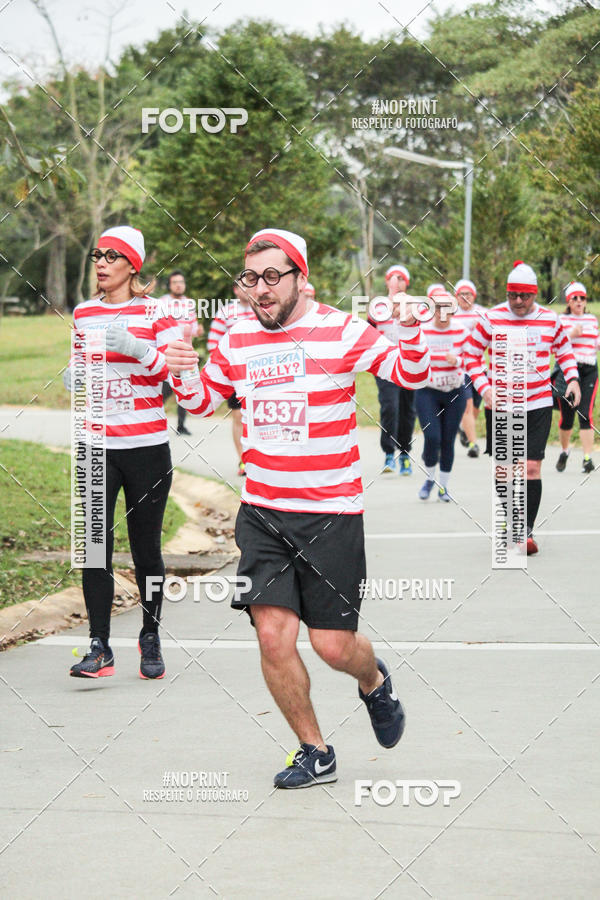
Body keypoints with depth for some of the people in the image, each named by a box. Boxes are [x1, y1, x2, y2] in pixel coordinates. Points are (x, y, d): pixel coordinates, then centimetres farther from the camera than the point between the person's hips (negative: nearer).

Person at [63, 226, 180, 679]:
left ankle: (151, 641, 19)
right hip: (97, 446, 3)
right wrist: (73, 375, 0)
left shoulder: (156, 312, -3)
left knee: (146, 550, 3)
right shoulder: (84, 313, 10)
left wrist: (136, 349, -23)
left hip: (147, 447, -3)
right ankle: (99, 647, 0)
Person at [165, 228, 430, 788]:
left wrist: (408, 326, -25)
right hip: (261, 513, 3)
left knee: (333, 646, -2)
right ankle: (315, 753, 12)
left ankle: (374, 682, 36)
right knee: (273, 635, -7)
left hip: (332, 513, -3)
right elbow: (204, 402, 21)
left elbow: (411, 375, -6)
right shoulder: (237, 339, 6)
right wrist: (181, 376, -1)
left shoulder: (341, 331, -6)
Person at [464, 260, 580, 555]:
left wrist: (572, 378, 5)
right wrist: (484, 388, -8)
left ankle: (527, 530, 4)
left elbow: (564, 349, 19)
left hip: (538, 406, 0)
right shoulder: (492, 319, -5)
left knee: (532, 469, -6)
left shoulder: (549, 319, 1)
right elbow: (471, 353, 3)